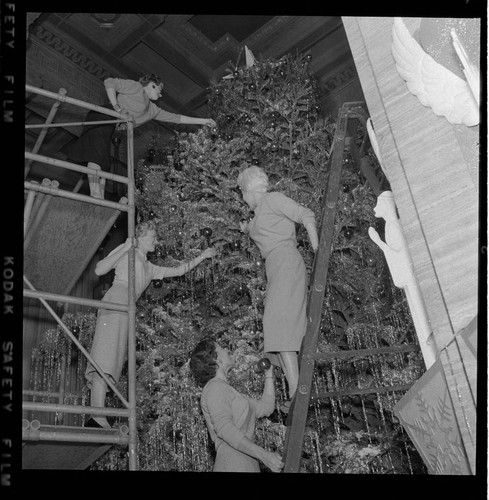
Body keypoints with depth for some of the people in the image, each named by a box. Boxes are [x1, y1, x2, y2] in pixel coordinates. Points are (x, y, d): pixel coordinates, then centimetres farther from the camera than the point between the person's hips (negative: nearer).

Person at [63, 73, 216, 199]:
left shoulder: (152, 110, 28)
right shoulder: (136, 87, 6)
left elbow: (176, 118, 30)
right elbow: (109, 82, -2)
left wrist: (202, 121, 29)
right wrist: (117, 107, -12)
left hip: (110, 127, 9)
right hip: (102, 118, -9)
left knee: (103, 164, -3)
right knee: (97, 154, -25)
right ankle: (96, 196, -40)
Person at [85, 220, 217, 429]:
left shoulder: (150, 268, 36)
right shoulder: (127, 251, 16)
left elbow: (178, 271, 38)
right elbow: (99, 270, 4)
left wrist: (201, 257, 35)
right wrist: (124, 249, 0)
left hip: (126, 308, 8)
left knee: (112, 361, -5)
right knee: (106, 357, -21)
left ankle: (95, 418, -13)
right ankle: (98, 417, -33)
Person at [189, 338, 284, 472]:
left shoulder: (226, 391, 24)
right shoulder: (215, 387, -5)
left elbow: (265, 407, 25)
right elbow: (224, 428, -19)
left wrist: (269, 374, 25)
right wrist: (263, 455, -25)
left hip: (247, 465, 9)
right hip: (233, 466, -9)